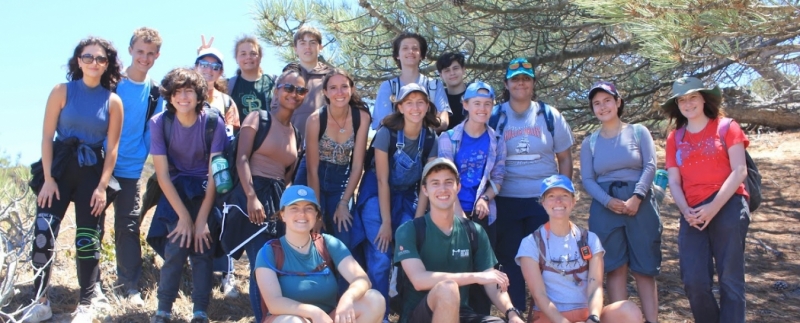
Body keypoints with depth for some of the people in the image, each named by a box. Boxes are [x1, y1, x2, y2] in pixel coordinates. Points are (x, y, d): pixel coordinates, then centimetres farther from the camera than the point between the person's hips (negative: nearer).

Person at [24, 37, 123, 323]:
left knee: (88, 239, 3)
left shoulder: (113, 101, -1)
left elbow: (112, 148, -1)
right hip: (58, 167, 0)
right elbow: (47, 136, -4)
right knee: (43, 235, -5)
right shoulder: (62, 91, -3)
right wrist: (48, 178, -9)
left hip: (92, 172, 0)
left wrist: (102, 186, -7)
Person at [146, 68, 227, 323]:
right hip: (175, 189, 0)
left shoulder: (213, 122, -17)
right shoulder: (159, 123, -13)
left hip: (205, 190, 0)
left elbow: (214, 173, -15)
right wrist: (184, 215, -19)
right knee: (177, 247, -16)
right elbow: (162, 174, -13)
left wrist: (201, 218, -19)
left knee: (202, 249, -13)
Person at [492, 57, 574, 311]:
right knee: (510, 258, 5)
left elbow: (565, 158, 9)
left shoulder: (550, 116, 5)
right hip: (506, 201, 0)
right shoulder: (495, 116, 3)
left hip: (544, 200, 0)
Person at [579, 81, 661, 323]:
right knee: (615, 267, 2)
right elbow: (587, 179, 3)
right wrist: (608, 201, -14)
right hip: (605, 207, 1)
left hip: (640, 204, -1)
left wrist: (636, 197, -16)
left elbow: (650, 166, -2)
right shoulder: (589, 142, 10)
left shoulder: (638, 132, 7)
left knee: (644, 266, 1)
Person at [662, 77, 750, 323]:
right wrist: (686, 211, -9)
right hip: (693, 214, 3)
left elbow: (739, 171, -4)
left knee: (730, 279, -3)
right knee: (694, 281, -5)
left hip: (727, 207, -3)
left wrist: (714, 207, -13)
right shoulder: (675, 138, 15)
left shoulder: (726, 127, 5)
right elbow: (674, 180, 9)